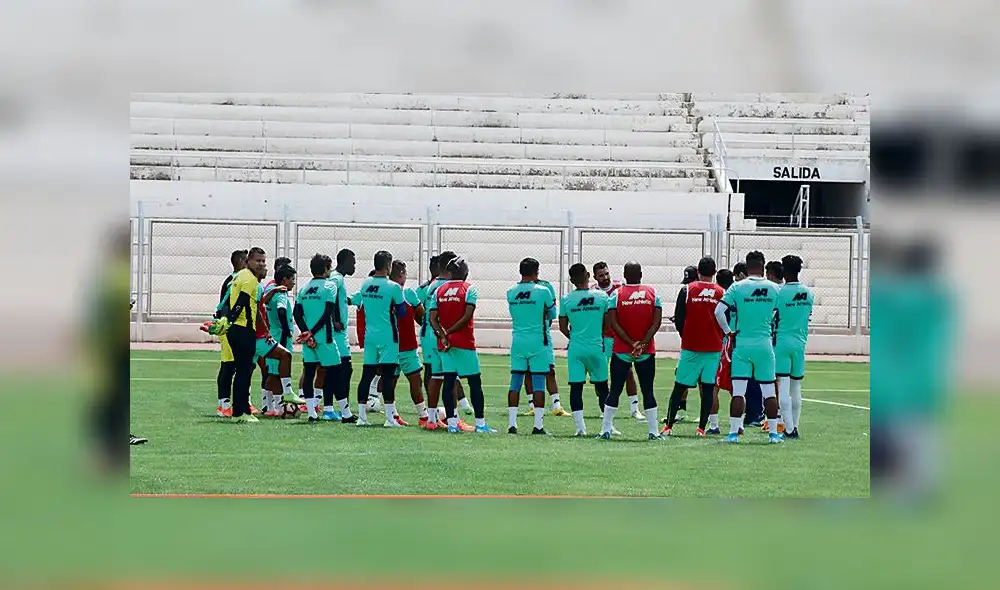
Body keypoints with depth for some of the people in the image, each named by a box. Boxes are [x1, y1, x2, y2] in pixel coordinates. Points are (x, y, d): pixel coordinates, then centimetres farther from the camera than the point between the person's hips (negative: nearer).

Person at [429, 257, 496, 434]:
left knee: (449, 381, 4)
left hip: (445, 344, 4)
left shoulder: (439, 290, 8)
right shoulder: (469, 289, -5)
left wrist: (443, 335, -9)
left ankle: (451, 422, 1)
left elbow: (433, 319, -1)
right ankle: (480, 423, 0)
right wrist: (450, 331, -8)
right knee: (475, 382, 1)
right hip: (465, 343, -4)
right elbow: (467, 316, -15)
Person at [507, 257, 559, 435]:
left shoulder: (510, 293, 2)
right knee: (538, 383, 0)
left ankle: (512, 423, 4)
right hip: (538, 341, -3)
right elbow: (552, 315, 4)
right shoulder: (543, 291, -8)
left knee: (515, 382, 7)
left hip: (517, 340, 3)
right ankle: (538, 424, -3)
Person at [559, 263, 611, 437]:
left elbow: (563, 328, 5)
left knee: (576, 387, 3)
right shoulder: (602, 297, -5)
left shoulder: (566, 300, -4)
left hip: (575, 348, 0)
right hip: (597, 347, 0)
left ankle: (580, 427, -2)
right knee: (602, 386, 12)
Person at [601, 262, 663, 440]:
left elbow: (613, 323, -10)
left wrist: (631, 343, -10)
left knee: (615, 390, 6)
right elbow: (657, 322, -6)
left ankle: (605, 430, 5)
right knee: (648, 391, 7)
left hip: (621, 351, -1)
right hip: (647, 352, 1)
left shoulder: (617, 294, -4)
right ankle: (654, 431, 6)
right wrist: (643, 344, -10)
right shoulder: (652, 293, 0)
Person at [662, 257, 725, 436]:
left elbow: (678, 319, -1)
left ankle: (669, 426, 4)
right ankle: (702, 427, 0)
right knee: (708, 388, 4)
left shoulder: (688, 290, -2)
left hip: (690, 347, -1)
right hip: (714, 348, 1)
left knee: (679, 387, 5)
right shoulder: (721, 293, 2)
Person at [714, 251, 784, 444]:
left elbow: (719, 311, -12)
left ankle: (734, 432, -2)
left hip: (742, 343, -1)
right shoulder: (774, 289, 1)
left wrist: (728, 331, 1)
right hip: (765, 344, 1)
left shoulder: (737, 287, -5)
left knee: (738, 391, 0)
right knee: (769, 391, 8)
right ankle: (773, 432, 11)